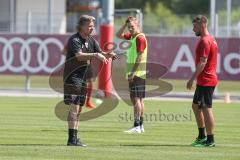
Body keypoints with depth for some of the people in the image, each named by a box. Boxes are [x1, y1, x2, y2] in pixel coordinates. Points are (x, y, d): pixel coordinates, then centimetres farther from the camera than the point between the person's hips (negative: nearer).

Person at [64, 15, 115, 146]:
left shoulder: (91, 40, 10)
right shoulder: (74, 40, -15)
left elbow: (100, 53, 6)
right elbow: (79, 55, -30)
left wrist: (108, 55, -16)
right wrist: (95, 55, -41)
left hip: (83, 76, 9)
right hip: (72, 76, -9)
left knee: (79, 108, 11)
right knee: (74, 107, -15)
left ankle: (75, 138, 16)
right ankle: (71, 139, -18)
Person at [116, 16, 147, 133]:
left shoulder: (140, 38, -13)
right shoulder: (132, 36, 15)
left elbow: (139, 57, -18)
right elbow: (119, 35, 29)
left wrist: (132, 73, -21)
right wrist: (125, 24, 14)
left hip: (137, 74, -10)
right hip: (133, 73, 10)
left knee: (136, 99, -13)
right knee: (139, 99, 11)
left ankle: (137, 126, -16)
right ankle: (140, 125, 15)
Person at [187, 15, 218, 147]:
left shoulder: (205, 41, -16)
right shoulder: (211, 39, 15)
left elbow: (202, 62, -22)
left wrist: (192, 79, -21)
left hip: (206, 81, -11)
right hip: (204, 81, 11)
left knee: (206, 109, -7)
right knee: (196, 106, 18)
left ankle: (210, 140, -4)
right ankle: (202, 136, 23)